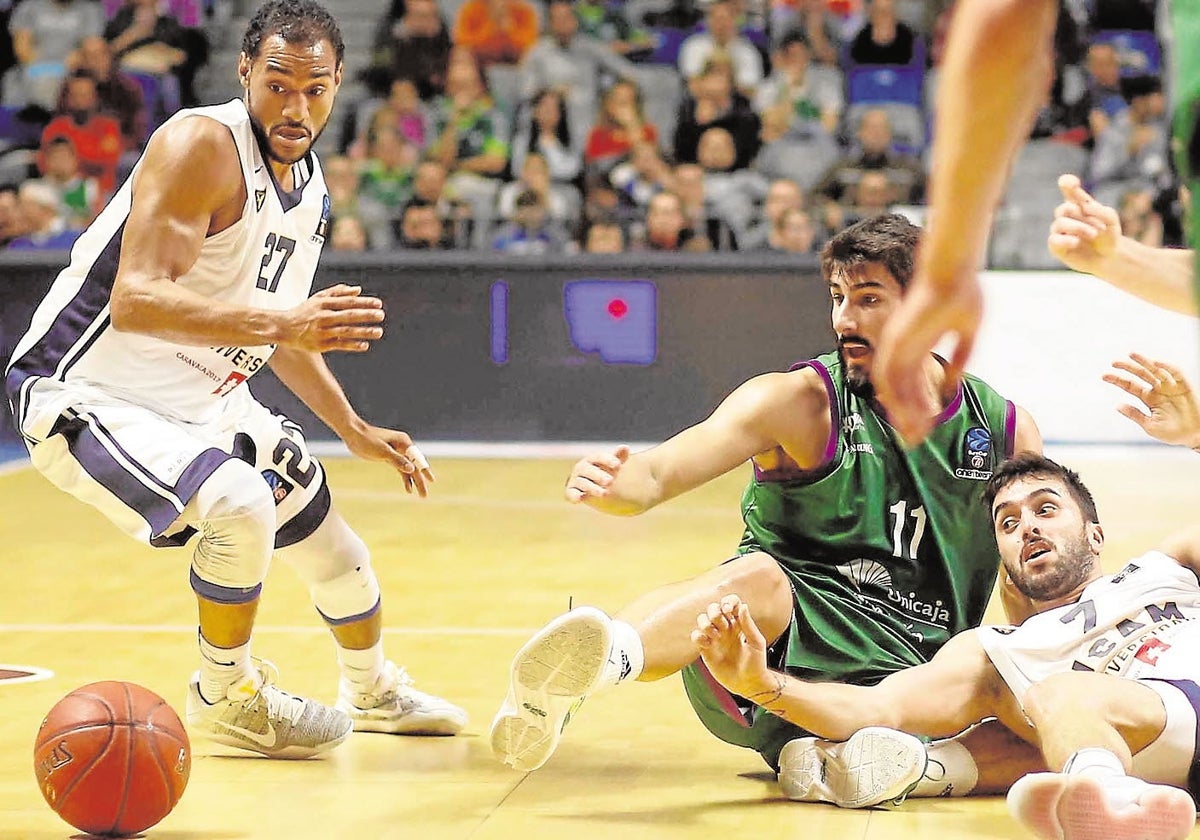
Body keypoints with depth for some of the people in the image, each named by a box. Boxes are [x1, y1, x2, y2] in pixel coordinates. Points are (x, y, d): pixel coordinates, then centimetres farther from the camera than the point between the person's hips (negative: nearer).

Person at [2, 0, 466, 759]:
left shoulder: (309, 184, 4)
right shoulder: (203, 146, -24)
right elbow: (135, 301, -35)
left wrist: (356, 430, 19)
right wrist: (278, 323, -44)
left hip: (205, 401, 9)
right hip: (88, 392, -9)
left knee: (332, 545, 18)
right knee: (240, 506, -31)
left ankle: (374, 693, 47)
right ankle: (227, 700, -5)